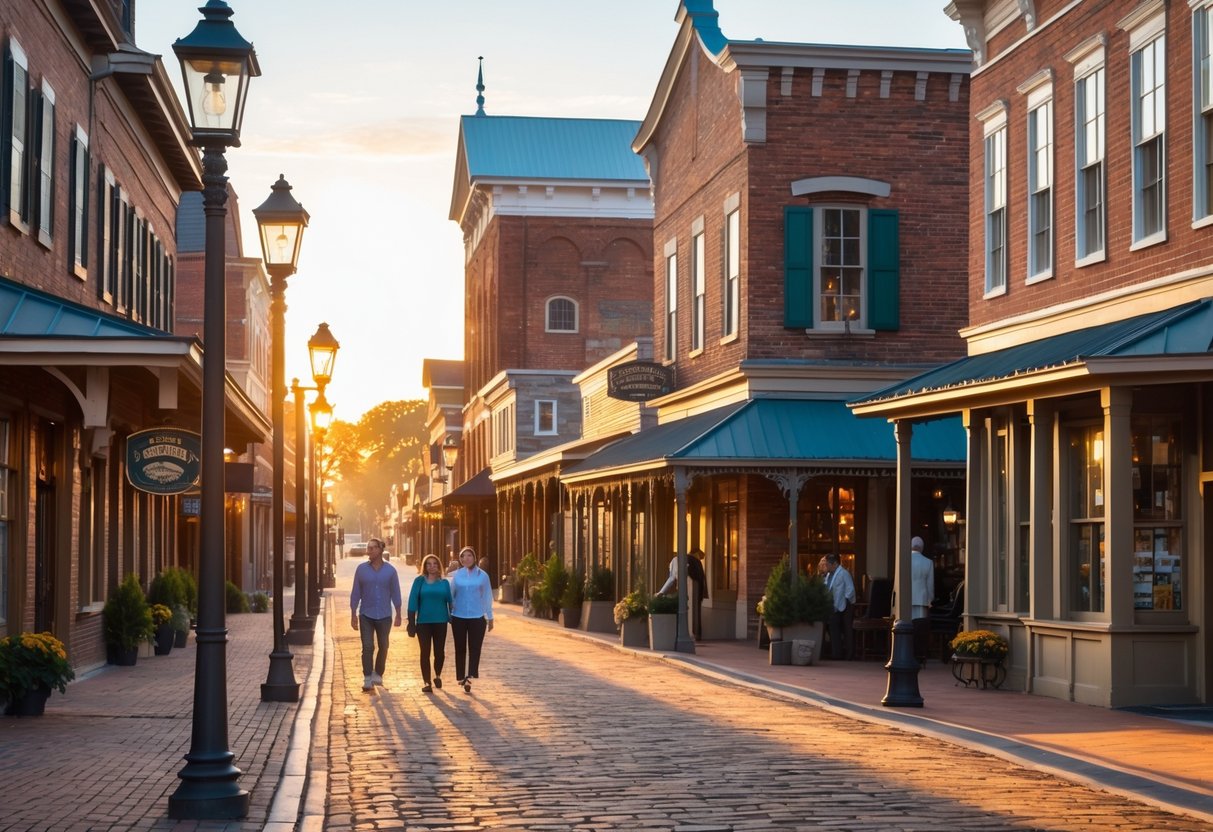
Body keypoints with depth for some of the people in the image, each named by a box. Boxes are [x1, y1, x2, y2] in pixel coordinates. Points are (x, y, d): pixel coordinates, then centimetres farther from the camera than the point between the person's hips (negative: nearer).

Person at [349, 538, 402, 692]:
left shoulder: (390, 570, -1)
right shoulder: (361, 569, -2)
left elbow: (395, 593, 3)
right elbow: (356, 593, 1)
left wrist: (398, 614, 2)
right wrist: (353, 614, -1)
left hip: (384, 616, 1)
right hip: (366, 615, -1)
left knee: (383, 647, 10)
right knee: (367, 647, -7)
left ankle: (378, 674, 27)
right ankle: (367, 679, -4)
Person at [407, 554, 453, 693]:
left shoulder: (444, 582, 5)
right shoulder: (419, 581, 0)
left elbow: (450, 601, 7)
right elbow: (413, 601, -2)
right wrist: (411, 623, -6)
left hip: (440, 622, 1)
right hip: (423, 622, -1)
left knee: (440, 652, 4)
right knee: (425, 652, 0)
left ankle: (438, 676, 30)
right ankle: (427, 683, 7)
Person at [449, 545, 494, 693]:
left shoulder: (482, 575, -2)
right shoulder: (456, 575, 0)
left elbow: (487, 597, 4)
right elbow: (451, 595, 6)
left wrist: (490, 617, 8)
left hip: (477, 617, -1)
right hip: (459, 617, 1)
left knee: (474, 648, -9)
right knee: (460, 648, 8)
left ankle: (470, 677, -16)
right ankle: (461, 677, 18)